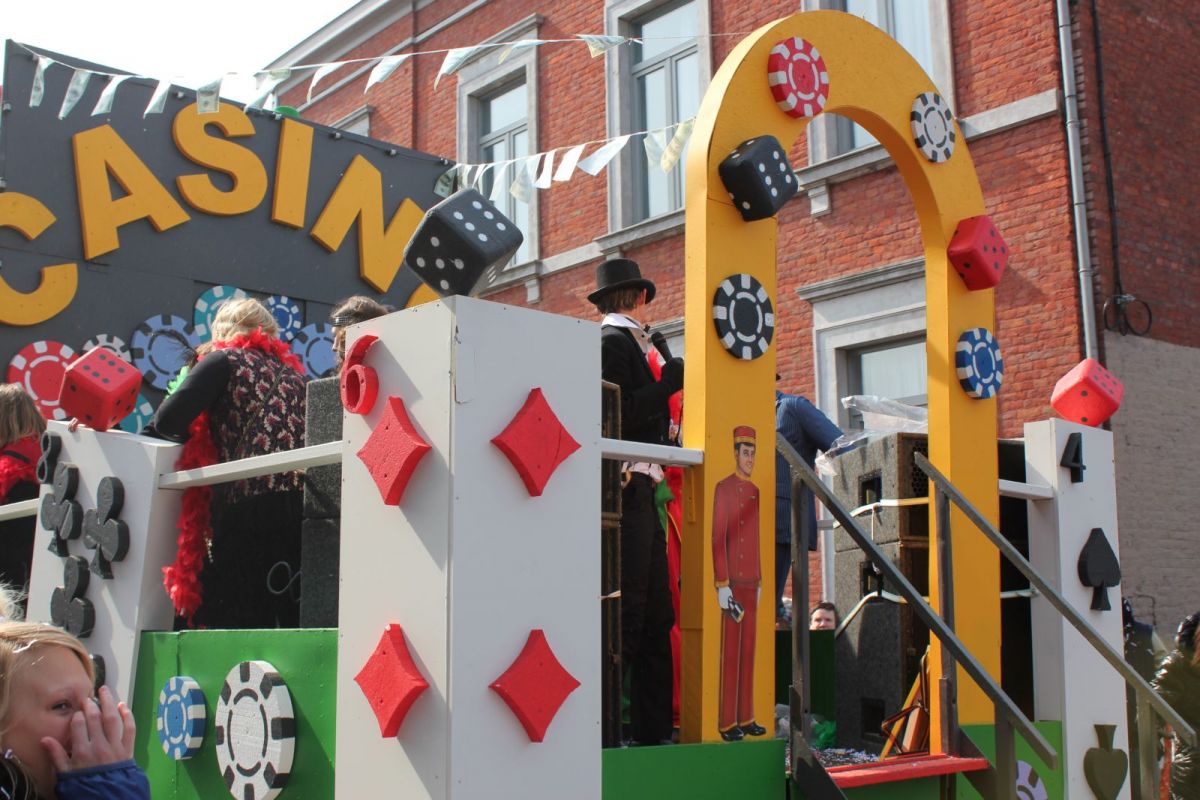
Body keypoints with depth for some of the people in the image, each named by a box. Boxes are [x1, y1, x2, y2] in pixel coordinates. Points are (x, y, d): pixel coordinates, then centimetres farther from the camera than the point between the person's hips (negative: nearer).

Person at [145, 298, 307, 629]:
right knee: (294, 626, 7)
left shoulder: (225, 360, 8)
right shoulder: (292, 371, 24)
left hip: (246, 506, -5)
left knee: (237, 626, 0)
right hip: (300, 509, 5)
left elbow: (169, 420, -3)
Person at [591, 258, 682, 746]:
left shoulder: (628, 342, 21)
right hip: (625, 489, -10)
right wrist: (669, 381, -10)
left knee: (655, 613, 9)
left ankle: (653, 729, 14)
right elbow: (620, 416, -17)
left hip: (641, 491, 10)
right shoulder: (613, 341, -6)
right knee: (625, 611, -9)